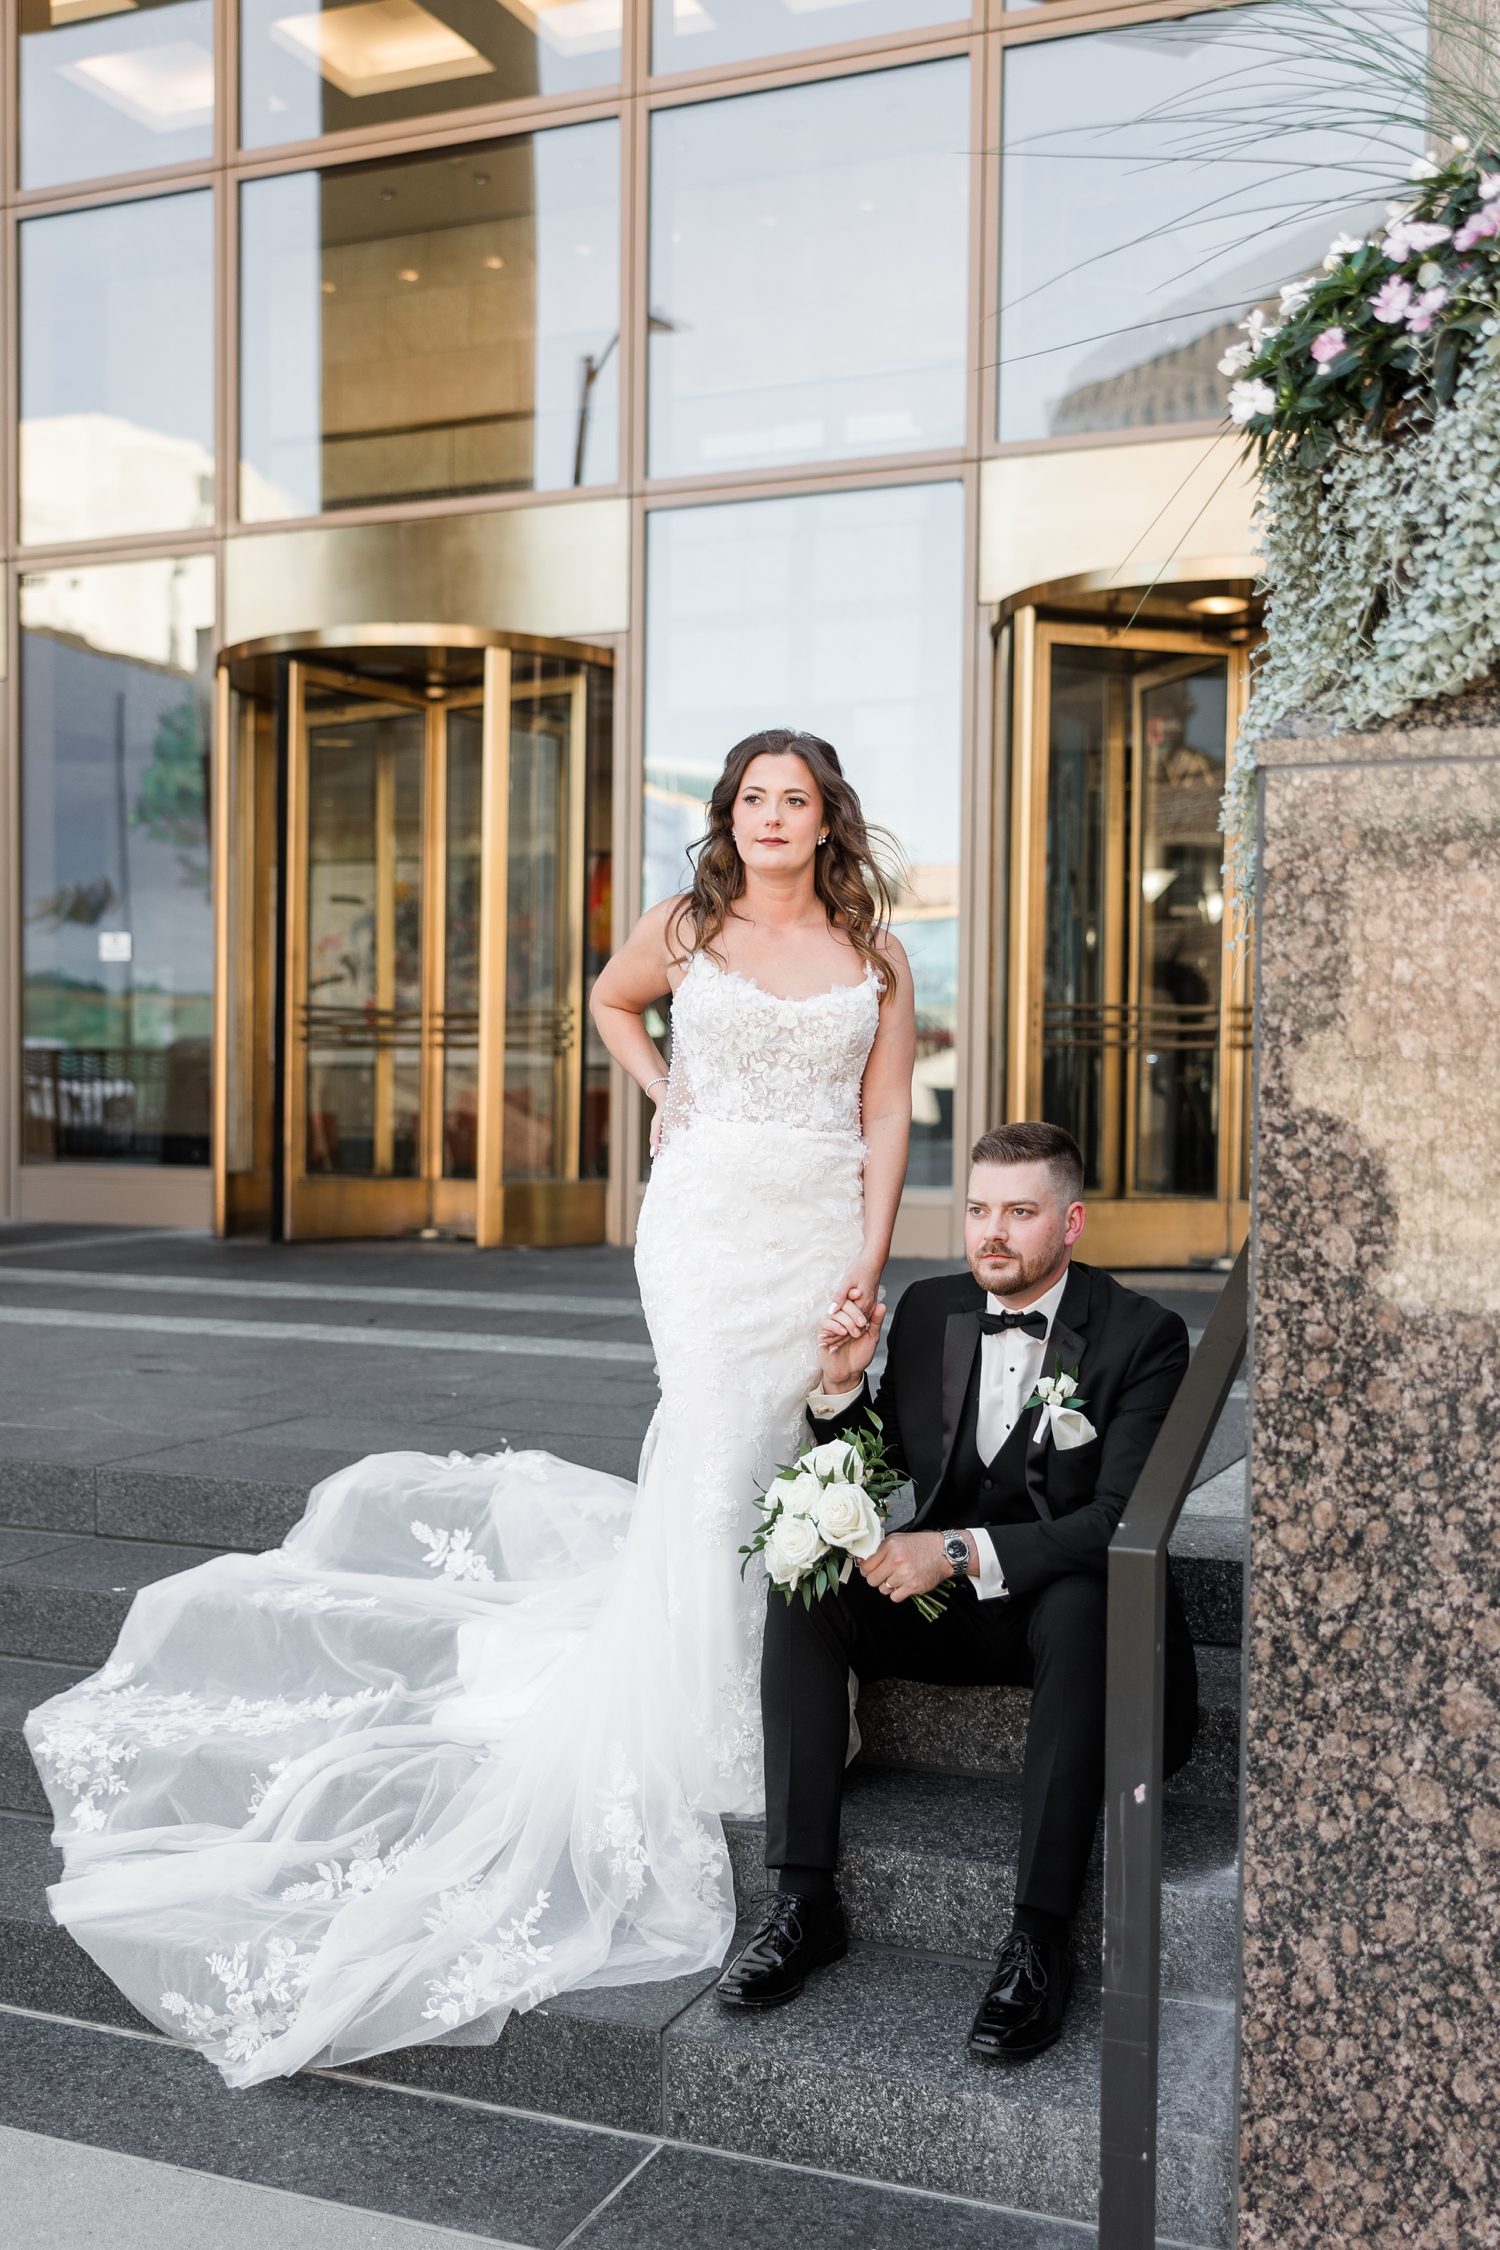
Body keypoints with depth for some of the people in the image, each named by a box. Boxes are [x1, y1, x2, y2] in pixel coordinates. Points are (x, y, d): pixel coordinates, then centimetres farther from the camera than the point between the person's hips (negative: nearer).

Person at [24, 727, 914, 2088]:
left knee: (773, 1470, 2)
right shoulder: (683, 932, 4)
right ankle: (680, 1764, 2)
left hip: (821, 1231, 2)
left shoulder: (875, 950, 5)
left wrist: (869, 1263, -3)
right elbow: (611, 1004, 26)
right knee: (713, 1472, -7)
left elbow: (888, 1116, 4)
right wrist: (673, 1101, 12)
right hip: (707, 1217, -1)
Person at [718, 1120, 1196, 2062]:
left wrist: (963, 1551, -30)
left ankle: (1039, 1940, -32)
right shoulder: (929, 1311, 2)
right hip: (945, 1600, 5)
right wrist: (842, 1385, -11)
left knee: (1081, 1605, -37)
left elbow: (1121, 1521, -21)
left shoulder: (1143, 1335, -12)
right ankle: (807, 1900, -18)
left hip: (1062, 1602, -4)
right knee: (803, 1587, -19)